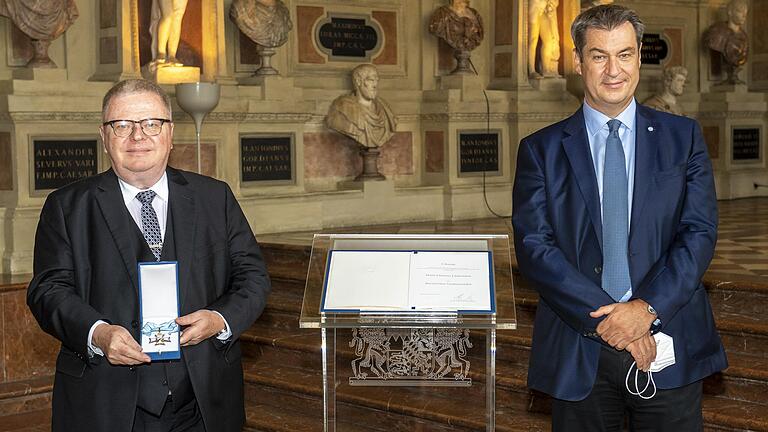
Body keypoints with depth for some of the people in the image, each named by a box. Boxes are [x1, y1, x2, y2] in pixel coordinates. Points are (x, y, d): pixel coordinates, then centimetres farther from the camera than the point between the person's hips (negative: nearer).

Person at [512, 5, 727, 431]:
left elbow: (699, 233, -2)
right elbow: (533, 247, -6)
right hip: (578, 353, 0)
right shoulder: (541, 150, 3)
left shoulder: (683, 137, 6)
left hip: (668, 345, 1)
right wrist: (600, 317, -16)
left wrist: (648, 308, -16)